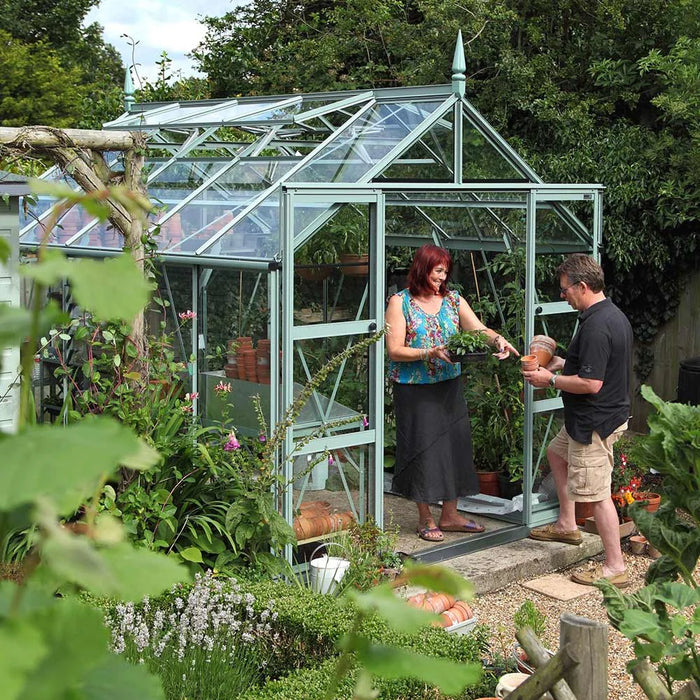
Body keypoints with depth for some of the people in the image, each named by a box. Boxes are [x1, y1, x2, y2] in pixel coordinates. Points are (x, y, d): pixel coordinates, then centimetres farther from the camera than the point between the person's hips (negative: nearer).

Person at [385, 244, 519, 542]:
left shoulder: (453, 300, 7)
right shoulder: (400, 302, -7)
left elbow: (479, 328, 0)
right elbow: (395, 350, -12)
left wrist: (497, 339, -22)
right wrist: (432, 353, -23)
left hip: (450, 386, 5)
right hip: (415, 391, -5)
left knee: (455, 445, 8)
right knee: (423, 448, 1)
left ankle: (449, 515, 22)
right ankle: (425, 519, 14)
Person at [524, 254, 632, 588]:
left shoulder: (595, 326, -26)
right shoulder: (614, 316, 8)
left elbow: (591, 383, -28)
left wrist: (550, 379, -15)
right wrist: (564, 364, 13)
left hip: (594, 422, -11)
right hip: (609, 413, 11)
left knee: (596, 492, -5)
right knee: (557, 452, 29)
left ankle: (615, 567, 2)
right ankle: (566, 525, 39)